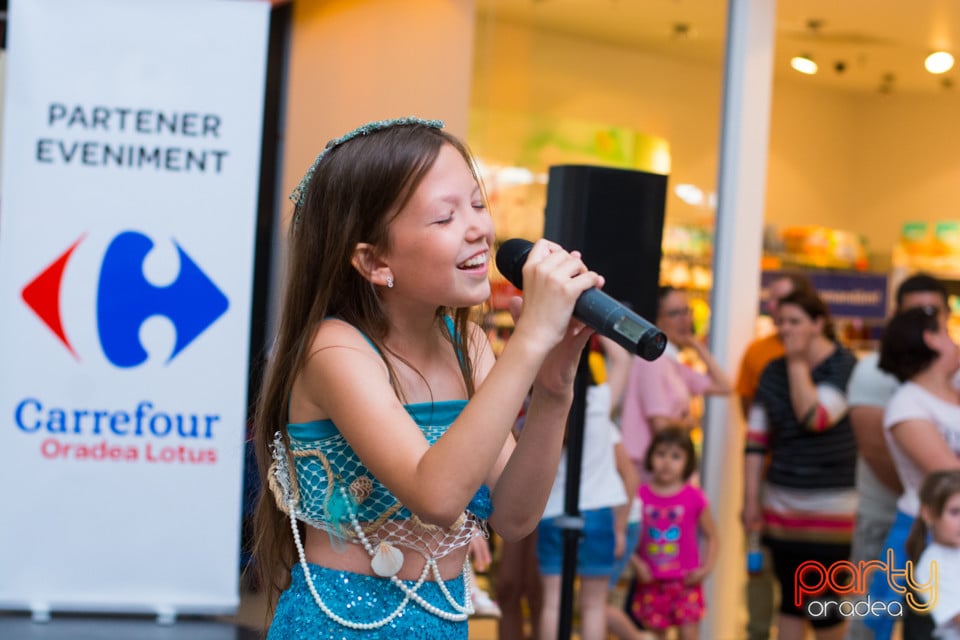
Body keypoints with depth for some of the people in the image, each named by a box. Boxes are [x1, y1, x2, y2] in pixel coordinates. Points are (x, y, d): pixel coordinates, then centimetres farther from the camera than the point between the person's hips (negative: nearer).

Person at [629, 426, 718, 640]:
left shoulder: (694, 498, -5)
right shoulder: (641, 495, -3)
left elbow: (711, 536, 4)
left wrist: (705, 568, -7)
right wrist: (636, 562, -10)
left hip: (685, 581, -1)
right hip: (651, 582, 2)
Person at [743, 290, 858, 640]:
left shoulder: (845, 366, -9)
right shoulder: (774, 371, 8)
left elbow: (815, 417, -24)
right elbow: (756, 438, 8)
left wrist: (797, 363, -15)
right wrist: (751, 499, 5)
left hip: (831, 507, -5)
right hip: (781, 504, 5)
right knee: (791, 599, 12)